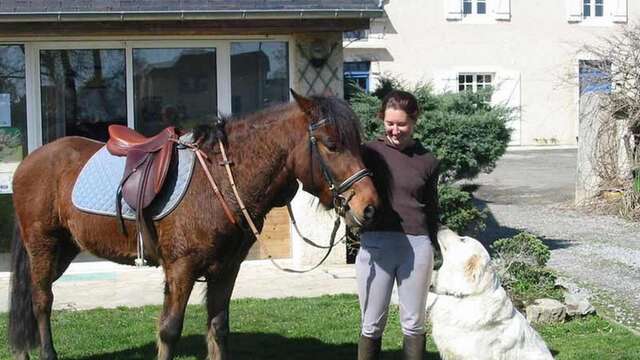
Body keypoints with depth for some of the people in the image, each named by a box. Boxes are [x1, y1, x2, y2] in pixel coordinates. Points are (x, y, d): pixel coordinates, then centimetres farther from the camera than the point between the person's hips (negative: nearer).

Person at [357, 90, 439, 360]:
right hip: (375, 244, 0)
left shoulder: (427, 161, 4)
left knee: (413, 324, 10)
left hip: (417, 246, 1)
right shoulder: (369, 152, 1)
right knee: (372, 325, 7)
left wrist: (434, 251, 12)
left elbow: (432, 211, 11)